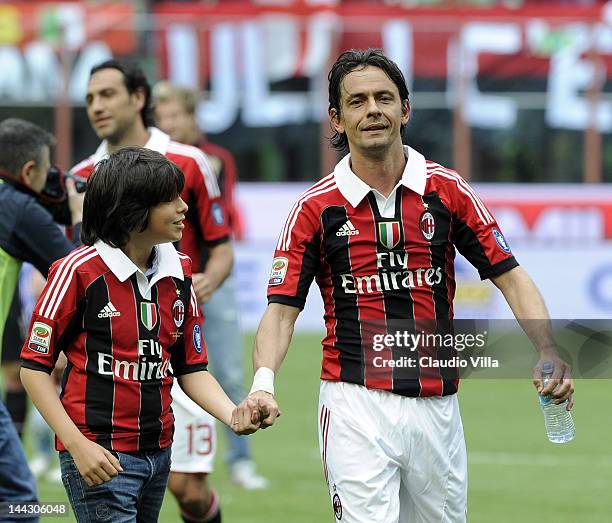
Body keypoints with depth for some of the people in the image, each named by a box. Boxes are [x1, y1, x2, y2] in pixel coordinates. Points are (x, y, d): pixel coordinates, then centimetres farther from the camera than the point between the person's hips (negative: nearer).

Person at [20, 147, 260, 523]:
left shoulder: (179, 271, 8)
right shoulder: (79, 271, -10)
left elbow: (191, 367, 13)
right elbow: (35, 365, -7)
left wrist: (233, 415, -6)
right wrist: (78, 445, -15)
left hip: (158, 455, 6)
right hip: (99, 460, -6)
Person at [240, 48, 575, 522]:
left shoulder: (448, 191, 4)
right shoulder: (316, 207, -1)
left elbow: (509, 276, 5)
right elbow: (282, 308, -2)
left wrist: (549, 354, -12)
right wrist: (264, 381, -20)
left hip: (437, 407, 3)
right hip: (356, 407, -3)